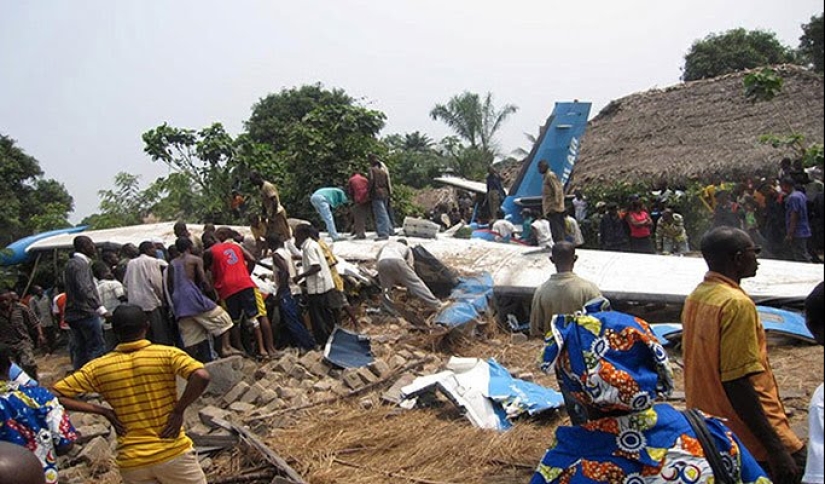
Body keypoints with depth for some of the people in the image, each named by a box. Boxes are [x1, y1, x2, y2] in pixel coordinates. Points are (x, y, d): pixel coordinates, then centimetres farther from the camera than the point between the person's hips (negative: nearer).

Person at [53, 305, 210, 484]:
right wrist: (179, 411, -13)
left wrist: (103, 411, 0)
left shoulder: (99, 368, 0)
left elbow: (55, 394, 2)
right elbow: (202, 376, -26)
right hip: (173, 452, -2)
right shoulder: (167, 354, -10)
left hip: (131, 461, 3)